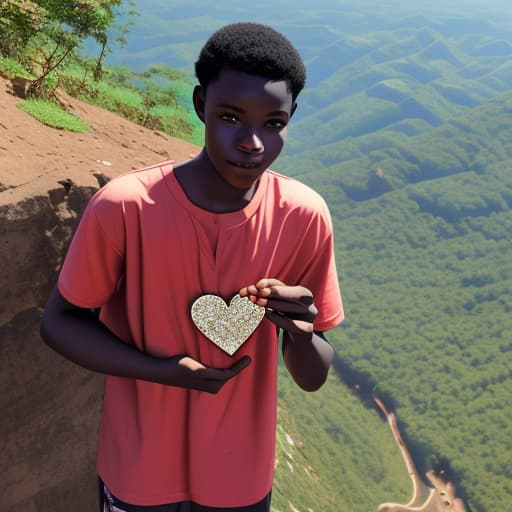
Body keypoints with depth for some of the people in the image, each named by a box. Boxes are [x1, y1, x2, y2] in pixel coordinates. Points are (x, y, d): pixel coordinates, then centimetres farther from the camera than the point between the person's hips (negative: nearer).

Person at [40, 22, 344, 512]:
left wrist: (299, 333, -29)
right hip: (138, 473, -1)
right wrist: (166, 372, -22)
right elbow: (58, 322, -9)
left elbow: (313, 378, -7)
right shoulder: (124, 207, -23)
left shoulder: (304, 216, -16)